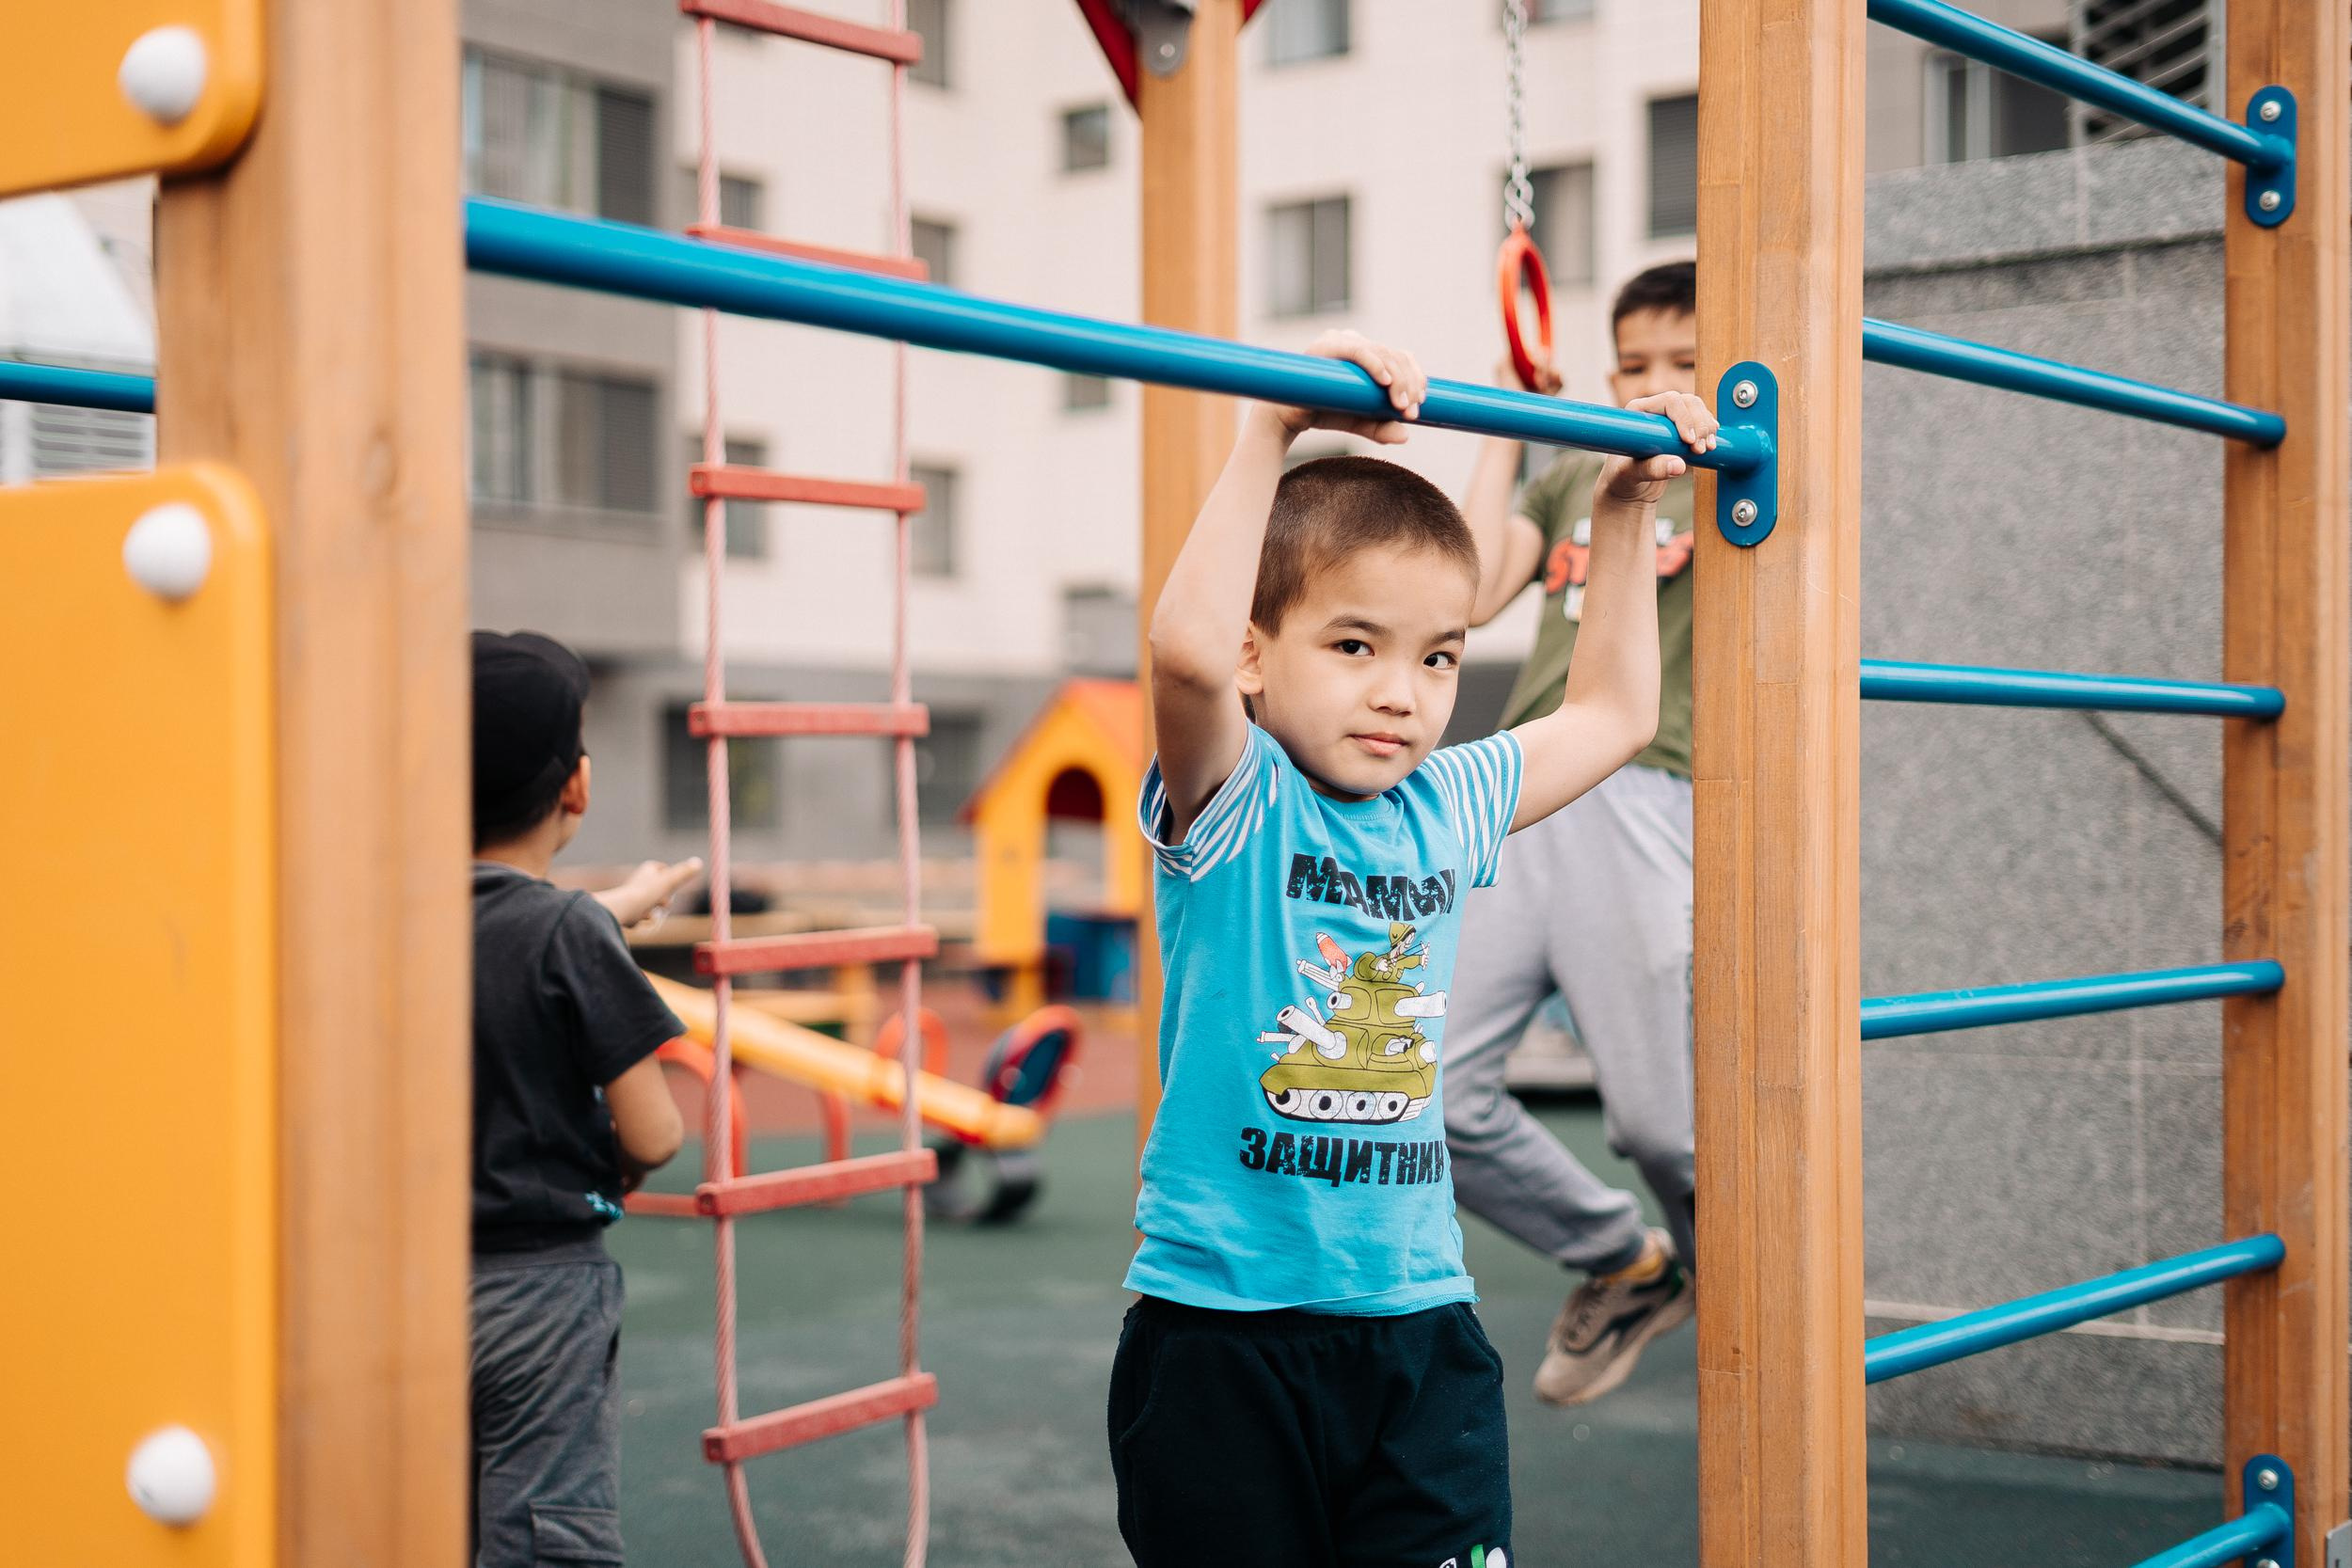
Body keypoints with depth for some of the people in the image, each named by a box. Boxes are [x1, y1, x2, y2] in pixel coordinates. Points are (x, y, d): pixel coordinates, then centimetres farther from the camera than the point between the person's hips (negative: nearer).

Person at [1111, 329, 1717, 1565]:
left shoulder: (1447, 808, 8)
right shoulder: (1232, 803, -9)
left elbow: (1613, 714, 24)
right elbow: (1186, 648, -31)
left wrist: (1622, 511, 23)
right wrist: (1277, 427, -29)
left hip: (1419, 1331, 5)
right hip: (1224, 1334, -4)